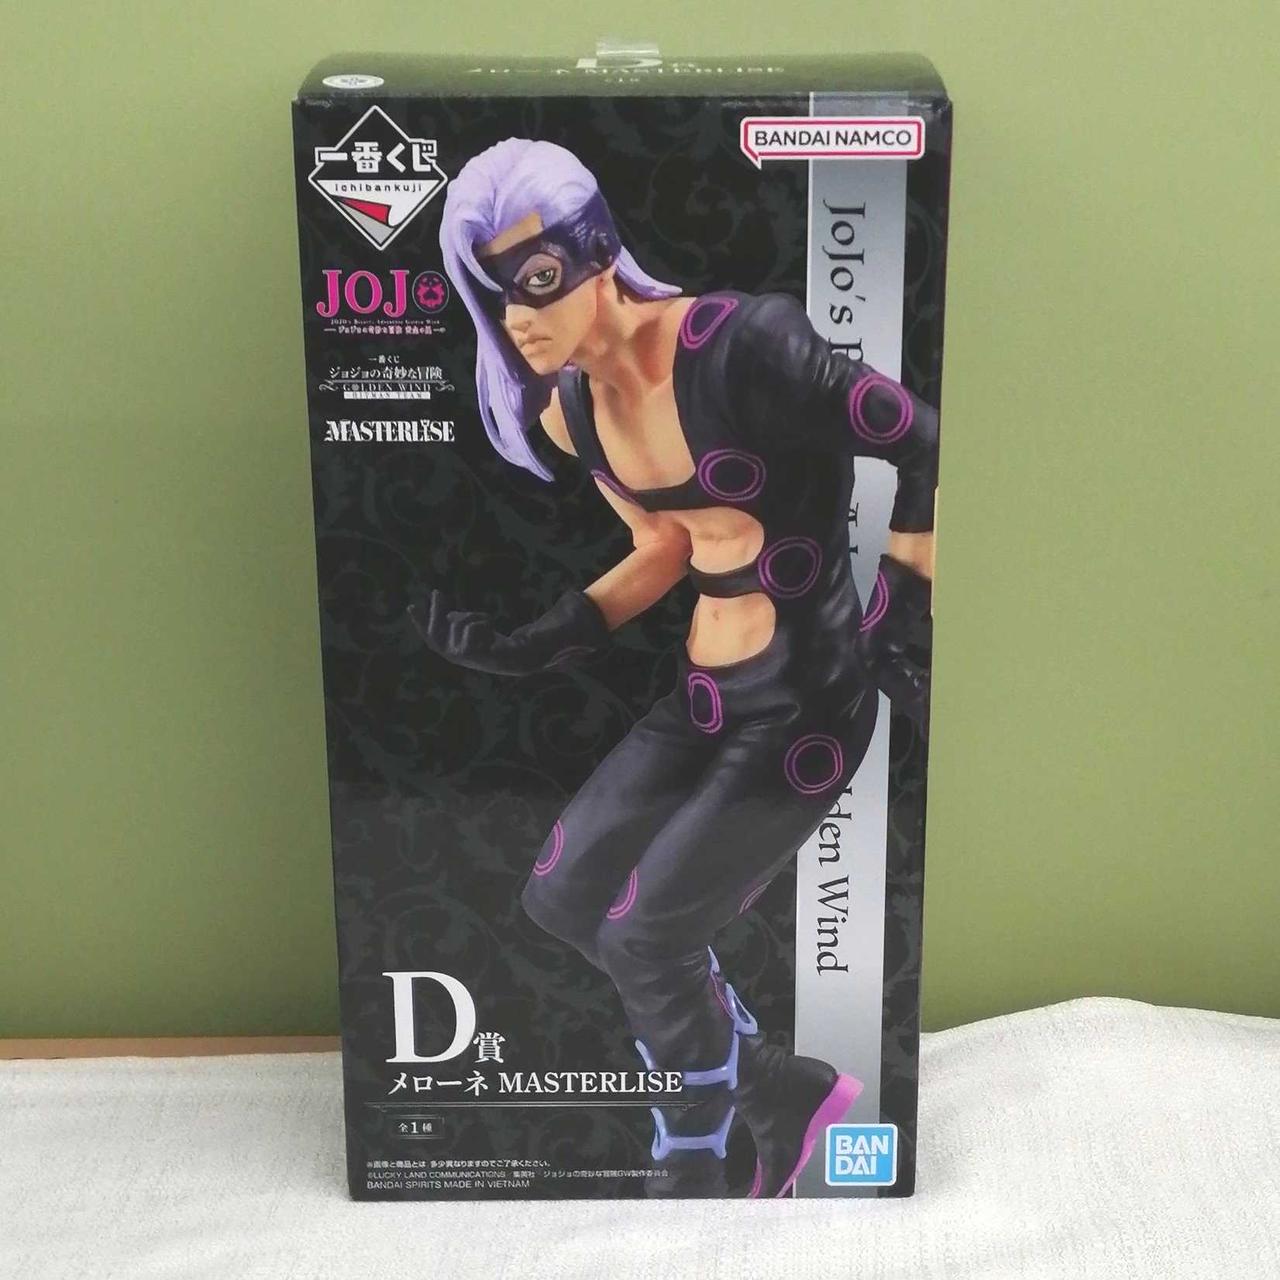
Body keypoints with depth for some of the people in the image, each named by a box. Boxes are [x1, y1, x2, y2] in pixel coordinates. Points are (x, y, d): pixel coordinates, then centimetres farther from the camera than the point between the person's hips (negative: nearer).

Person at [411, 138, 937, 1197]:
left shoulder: (741, 345, -23)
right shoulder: (567, 413, 2)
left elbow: (930, 452, -17)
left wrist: (900, 615, -18)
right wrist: (543, 644, 8)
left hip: (807, 700, -8)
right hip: (705, 698, 8)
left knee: (647, 941, -1)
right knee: (564, 896, 14)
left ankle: (692, 1171, 30)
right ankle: (783, 1088, 30)